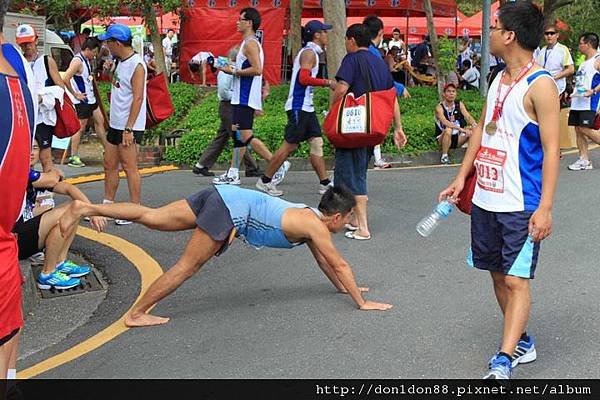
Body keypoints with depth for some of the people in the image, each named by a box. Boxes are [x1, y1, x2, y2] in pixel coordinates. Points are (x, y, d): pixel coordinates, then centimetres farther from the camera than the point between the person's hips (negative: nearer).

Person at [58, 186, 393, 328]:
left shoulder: (309, 217, 20)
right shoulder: (317, 227, -4)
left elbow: (323, 261, 33)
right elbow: (340, 264, -2)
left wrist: (344, 287, 39)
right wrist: (362, 302, 6)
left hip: (224, 197, 8)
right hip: (232, 210, -8)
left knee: (152, 217, 6)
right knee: (188, 267, -2)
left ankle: (85, 208, 4)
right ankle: (137, 315, 3)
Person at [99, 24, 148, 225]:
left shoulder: (137, 65, -16)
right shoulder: (119, 62, 14)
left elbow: (138, 98, -21)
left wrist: (128, 129, -24)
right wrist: (109, 70, 14)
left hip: (130, 126, -9)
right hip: (115, 124, 9)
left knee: (129, 167, -4)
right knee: (109, 165, 13)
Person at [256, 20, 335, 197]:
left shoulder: (310, 52, 18)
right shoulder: (309, 52, -12)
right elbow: (303, 78, -23)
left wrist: (326, 83, 18)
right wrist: (327, 82, -17)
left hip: (306, 106, 10)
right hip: (299, 106, -10)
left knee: (317, 143, 7)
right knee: (290, 145, -5)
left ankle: (325, 183, 9)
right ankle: (265, 181, 4)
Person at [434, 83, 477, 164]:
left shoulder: (459, 104, 3)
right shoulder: (439, 107, -13)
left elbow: (468, 116, -10)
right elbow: (445, 122, -29)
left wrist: (475, 125, -33)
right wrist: (461, 129, -41)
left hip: (457, 138, 4)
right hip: (443, 138, -4)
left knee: (472, 130, -19)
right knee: (448, 130, -36)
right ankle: (444, 156, -21)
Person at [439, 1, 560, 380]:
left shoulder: (540, 85, -13)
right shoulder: (499, 80, 11)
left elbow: (551, 150, -16)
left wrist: (545, 207, -21)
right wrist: (461, 178, 16)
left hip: (521, 206, -8)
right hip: (485, 199, 9)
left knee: (517, 280, -6)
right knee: (499, 276, 15)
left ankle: (503, 363, -3)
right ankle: (522, 344, 31)